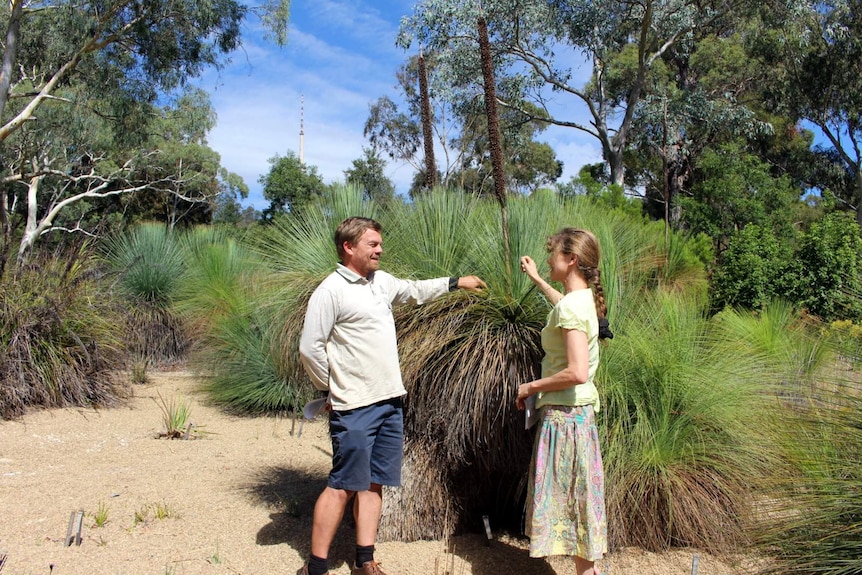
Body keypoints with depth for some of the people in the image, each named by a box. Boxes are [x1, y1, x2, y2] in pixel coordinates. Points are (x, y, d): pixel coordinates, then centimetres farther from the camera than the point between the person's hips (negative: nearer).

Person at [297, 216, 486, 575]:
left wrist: (455, 283, 32)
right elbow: (310, 348, -14)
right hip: (355, 409, -7)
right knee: (342, 486, -2)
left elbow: (414, 290, 31)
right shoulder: (331, 291, -12)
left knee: (373, 483, 12)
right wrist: (332, 388, -6)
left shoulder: (381, 281, 12)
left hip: (390, 402, 8)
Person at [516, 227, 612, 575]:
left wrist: (532, 386, -16)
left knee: (567, 494, 1)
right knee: (577, 493, 18)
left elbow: (577, 373, -28)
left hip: (563, 414, -9)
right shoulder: (584, 299, 8)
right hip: (579, 411, 9)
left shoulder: (571, 308, -20)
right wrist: (536, 278, 41)